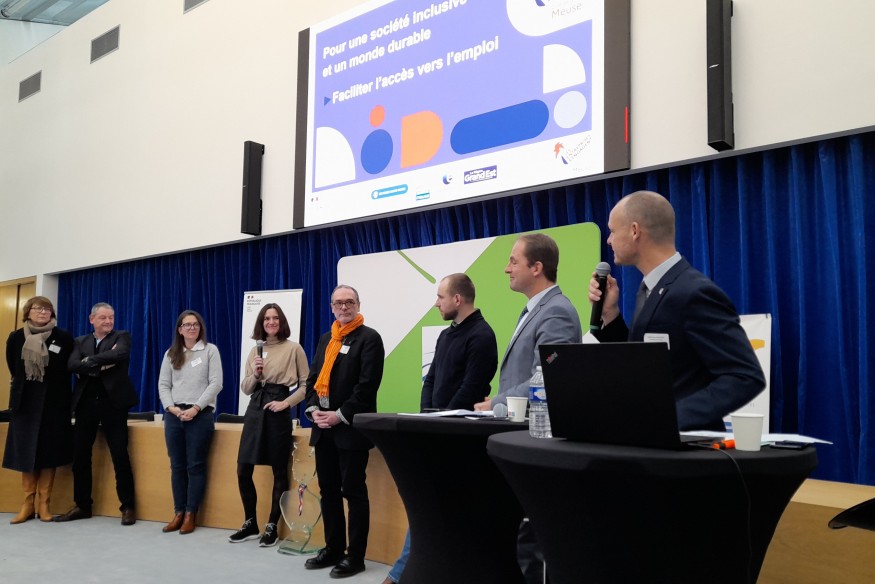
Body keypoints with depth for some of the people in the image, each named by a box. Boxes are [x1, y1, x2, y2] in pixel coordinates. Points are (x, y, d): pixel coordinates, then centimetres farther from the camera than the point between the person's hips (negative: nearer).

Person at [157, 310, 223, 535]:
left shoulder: (210, 350, 2)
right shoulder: (171, 354, 13)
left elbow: (216, 383, -5)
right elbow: (163, 385, 10)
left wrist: (195, 408, -13)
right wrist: (172, 408, -8)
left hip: (200, 415, -3)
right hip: (174, 414, 4)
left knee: (196, 466, -1)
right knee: (177, 466, 6)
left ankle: (191, 515, 5)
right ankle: (178, 513, 13)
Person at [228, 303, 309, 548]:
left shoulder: (293, 348, -1)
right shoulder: (255, 350, 13)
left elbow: (306, 384, -2)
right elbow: (245, 388, 14)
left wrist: (286, 402, -13)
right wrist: (254, 374, -5)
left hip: (278, 411, -5)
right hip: (255, 409, 5)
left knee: (279, 471, 3)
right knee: (243, 470, 4)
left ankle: (272, 527, 15)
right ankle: (250, 524, 20)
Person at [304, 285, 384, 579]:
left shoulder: (369, 338, -6)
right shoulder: (326, 339, 17)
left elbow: (368, 384, -15)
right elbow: (313, 377, 15)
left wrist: (340, 415, -17)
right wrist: (313, 409, -2)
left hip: (351, 427, -7)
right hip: (323, 427, 7)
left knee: (353, 491, -1)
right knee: (328, 490, 13)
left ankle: (355, 556, 8)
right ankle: (333, 549, 25)